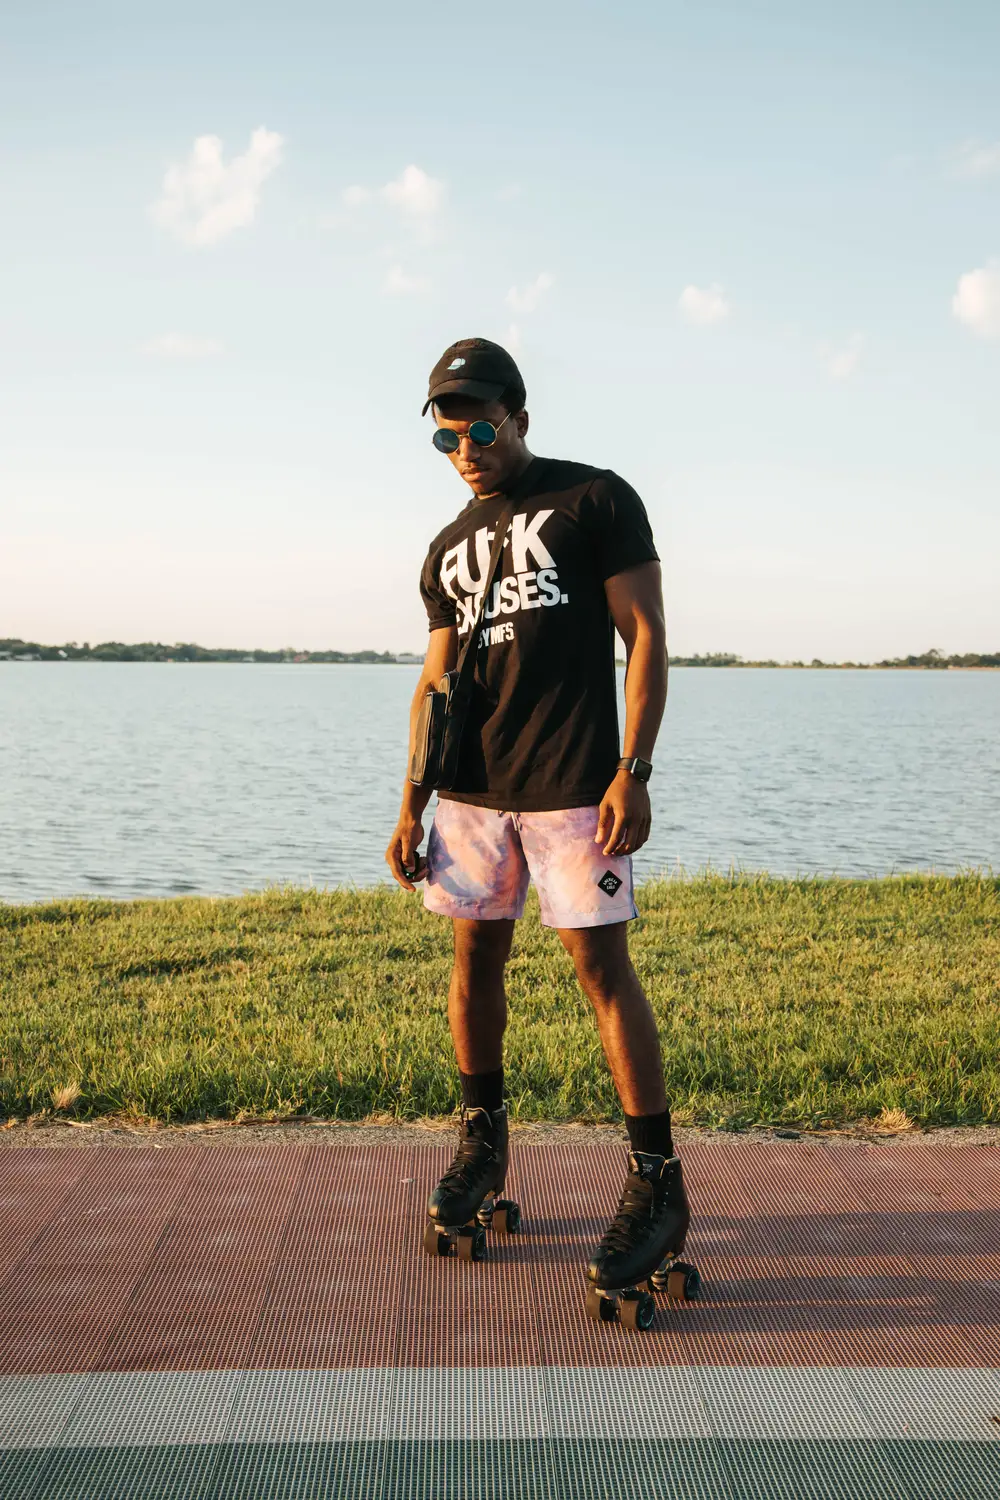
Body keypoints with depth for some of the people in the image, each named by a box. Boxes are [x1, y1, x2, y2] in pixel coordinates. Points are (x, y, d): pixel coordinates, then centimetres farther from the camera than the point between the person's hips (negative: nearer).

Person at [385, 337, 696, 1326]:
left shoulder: (595, 501, 0)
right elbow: (436, 682, 17)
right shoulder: (449, 551, 16)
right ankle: (482, 1144, 26)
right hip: (473, 787, 6)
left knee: (601, 965, -7)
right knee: (475, 956, 9)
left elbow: (645, 636, -5)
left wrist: (633, 773, -14)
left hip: (573, 787, -5)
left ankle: (657, 1183, 1)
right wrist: (410, 807, 11)